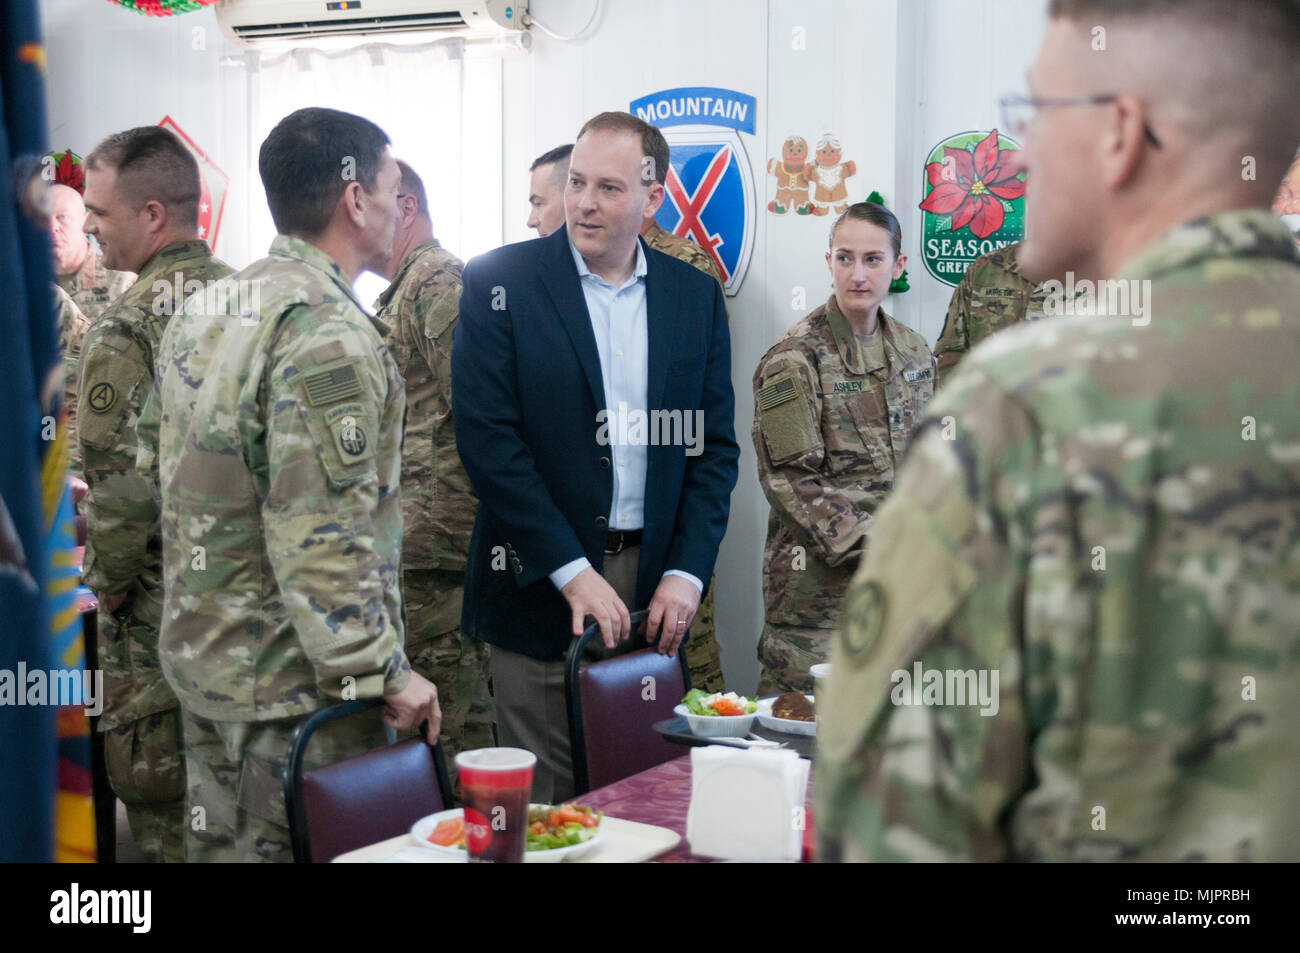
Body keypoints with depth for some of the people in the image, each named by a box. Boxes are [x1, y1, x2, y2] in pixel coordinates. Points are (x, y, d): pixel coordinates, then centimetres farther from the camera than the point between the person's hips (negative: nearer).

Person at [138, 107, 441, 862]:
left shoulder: (202, 311, 8)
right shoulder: (329, 333, -21)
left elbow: (158, 455, 17)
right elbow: (323, 539, -25)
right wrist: (383, 672, -17)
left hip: (200, 658, 9)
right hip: (297, 684, -9)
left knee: (222, 844, 17)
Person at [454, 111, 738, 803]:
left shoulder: (695, 295, 8)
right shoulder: (499, 282, -3)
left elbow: (715, 445, 9)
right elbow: (486, 437, -10)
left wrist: (687, 573, -3)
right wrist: (573, 571, -14)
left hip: (654, 586, 3)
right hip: (541, 584, -3)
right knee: (544, 800, 2)